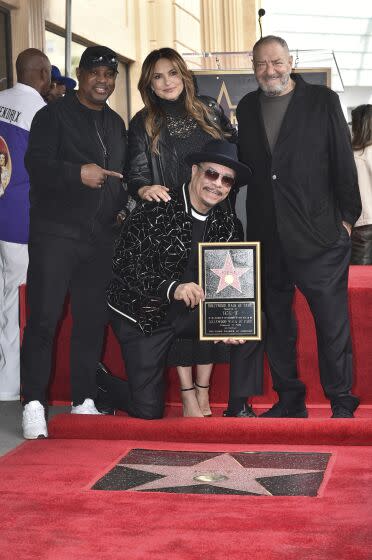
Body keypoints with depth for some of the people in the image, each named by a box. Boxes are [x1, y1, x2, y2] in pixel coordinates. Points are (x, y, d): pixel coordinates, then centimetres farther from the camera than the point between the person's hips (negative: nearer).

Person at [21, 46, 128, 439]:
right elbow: (36, 164, -13)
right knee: (43, 318, -9)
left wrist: (122, 209, 13)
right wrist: (77, 173, -27)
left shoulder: (116, 124, 20)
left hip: (100, 239, 6)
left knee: (92, 320, 6)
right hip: (55, 233, -6)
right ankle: (33, 404, -4)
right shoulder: (54, 115, 0)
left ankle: (83, 401, 16)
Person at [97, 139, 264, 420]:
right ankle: (97, 382, 27)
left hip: (191, 311, 5)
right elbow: (125, 265, -22)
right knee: (148, 410, -5)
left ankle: (239, 406, -2)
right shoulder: (156, 209, -18)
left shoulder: (228, 223, -1)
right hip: (143, 314, -5)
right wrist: (172, 288, -36)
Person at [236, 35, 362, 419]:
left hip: (319, 234, -4)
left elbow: (344, 161, -1)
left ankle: (341, 403, 9)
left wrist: (347, 216, -4)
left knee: (333, 322, -2)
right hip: (266, 237, 4)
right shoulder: (247, 108, 11)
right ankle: (289, 399, 23)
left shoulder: (323, 101, -1)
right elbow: (244, 167, 11)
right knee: (276, 321, 11)